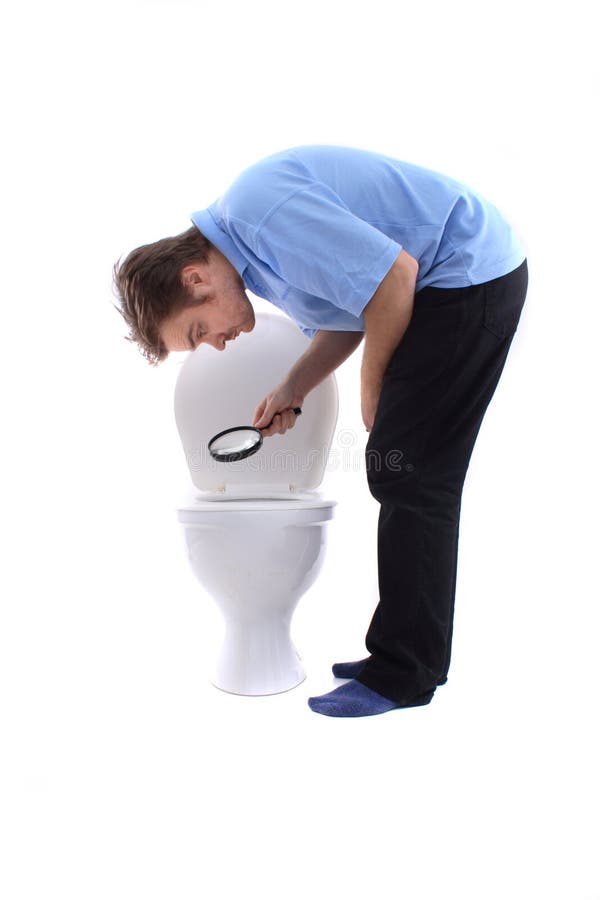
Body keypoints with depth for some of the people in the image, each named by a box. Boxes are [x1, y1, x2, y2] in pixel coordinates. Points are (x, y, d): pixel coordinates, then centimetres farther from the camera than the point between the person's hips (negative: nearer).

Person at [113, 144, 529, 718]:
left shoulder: (259, 213, -21)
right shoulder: (249, 244, 10)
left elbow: (392, 274, -25)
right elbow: (345, 315, 18)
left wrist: (372, 388, -11)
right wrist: (293, 389, 4)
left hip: (468, 274, -10)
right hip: (466, 281, 10)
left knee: (405, 473, -11)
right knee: (416, 476, 8)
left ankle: (401, 677, 0)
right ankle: (418, 655, 19)